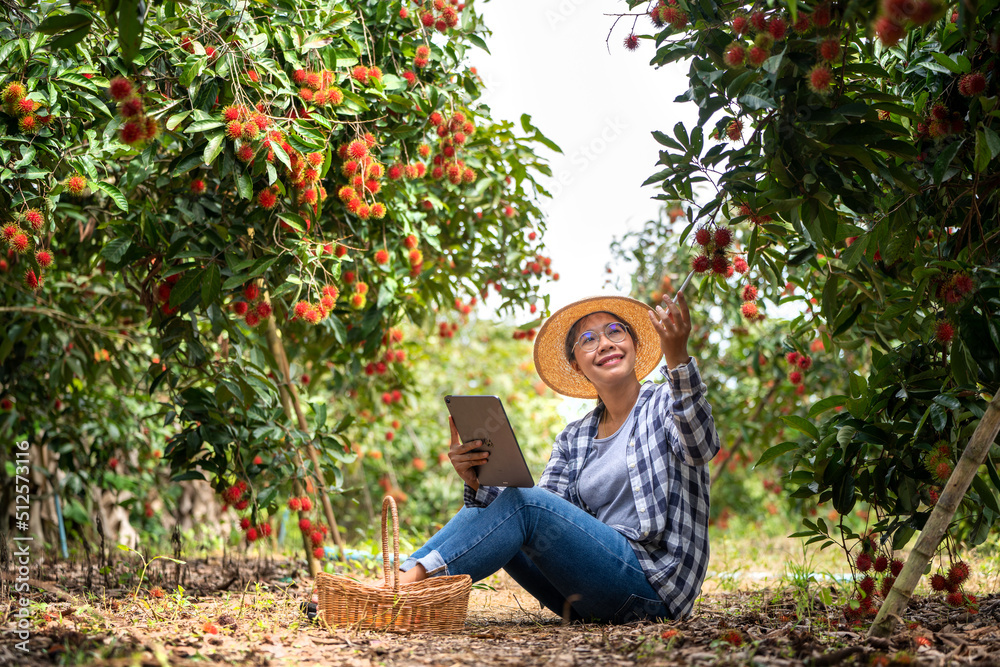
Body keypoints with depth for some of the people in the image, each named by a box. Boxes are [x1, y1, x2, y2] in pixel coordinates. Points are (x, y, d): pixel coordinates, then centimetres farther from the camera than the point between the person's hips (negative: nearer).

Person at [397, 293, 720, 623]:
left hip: (653, 581, -6)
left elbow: (701, 447, -22)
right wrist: (477, 483, -13)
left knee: (525, 504, -22)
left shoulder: (666, 403, 3)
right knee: (482, 514, -5)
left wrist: (677, 357, -38)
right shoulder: (573, 440, 18)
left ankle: (416, 578, -27)